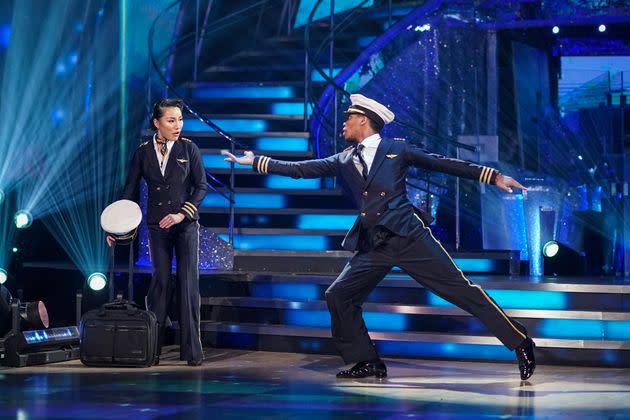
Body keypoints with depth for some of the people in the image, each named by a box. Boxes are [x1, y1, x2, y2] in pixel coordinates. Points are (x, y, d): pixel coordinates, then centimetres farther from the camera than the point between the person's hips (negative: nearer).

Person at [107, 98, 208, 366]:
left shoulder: (188, 149, 0)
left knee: (188, 282, -5)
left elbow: (201, 186, -2)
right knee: (161, 280, 0)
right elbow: (130, 190, 6)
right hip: (157, 225, 1)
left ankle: (191, 350, -3)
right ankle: (150, 346, 8)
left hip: (186, 224, -1)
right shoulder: (143, 152, 3)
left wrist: (181, 214, -13)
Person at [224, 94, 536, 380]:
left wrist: (493, 176, -1)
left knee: (461, 290, -8)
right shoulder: (344, 161, 16)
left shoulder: (397, 149, 5)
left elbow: (443, 164, 4)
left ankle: (519, 344, -1)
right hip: (373, 247, 5)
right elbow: (301, 169, 16)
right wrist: (255, 162, 12)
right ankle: (368, 363, 11)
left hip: (409, 237, -5)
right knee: (338, 296, -2)